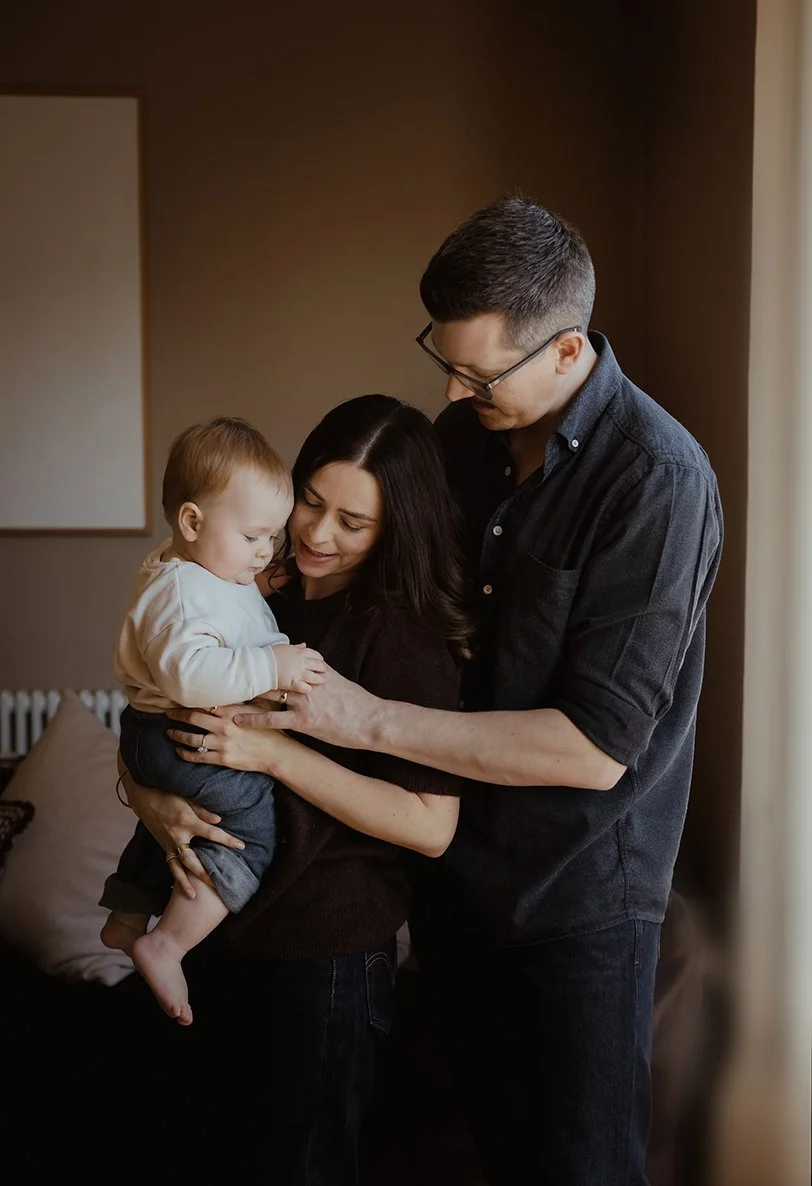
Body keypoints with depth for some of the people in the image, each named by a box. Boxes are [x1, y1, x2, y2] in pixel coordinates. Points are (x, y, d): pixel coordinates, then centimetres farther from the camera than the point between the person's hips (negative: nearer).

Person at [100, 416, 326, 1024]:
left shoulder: (218, 572, 8)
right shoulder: (181, 592, -27)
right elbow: (189, 669, -44)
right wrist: (271, 666, -43)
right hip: (178, 739, -12)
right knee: (253, 836, -15)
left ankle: (126, 918, 54)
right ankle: (164, 946, -9)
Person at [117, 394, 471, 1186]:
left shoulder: (405, 637, -19)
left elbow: (431, 826, -25)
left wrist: (275, 754, -28)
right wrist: (148, 798, -17)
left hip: (331, 947, -6)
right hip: (240, 924, 6)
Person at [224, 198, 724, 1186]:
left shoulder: (659, 481, -23)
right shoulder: (460, 436, -1)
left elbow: (597, 748, -26)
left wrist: (368, 720, -26)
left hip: (583, 883, -6)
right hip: (457, 859, 6)